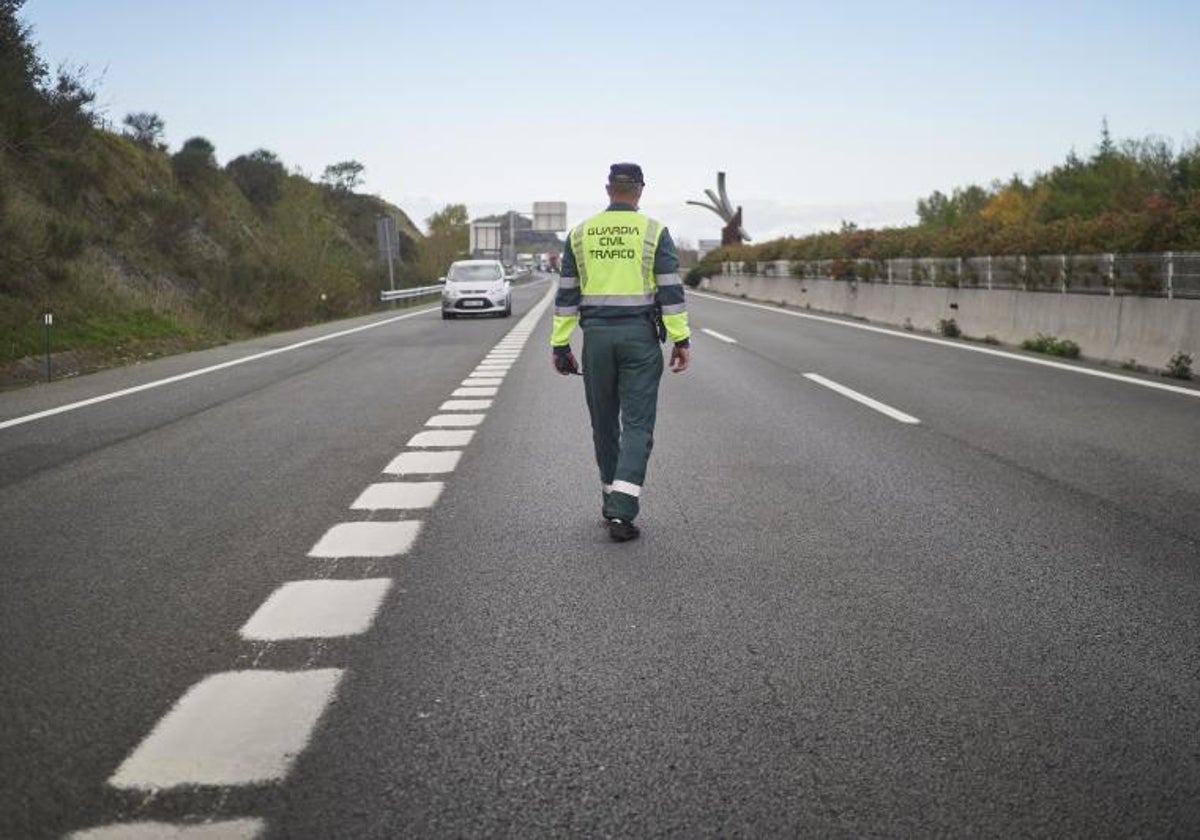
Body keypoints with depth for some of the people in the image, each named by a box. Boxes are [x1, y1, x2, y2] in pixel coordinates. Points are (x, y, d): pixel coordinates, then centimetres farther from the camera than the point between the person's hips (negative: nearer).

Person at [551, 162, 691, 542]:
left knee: (604, 422, 15)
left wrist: (560, 345, 9)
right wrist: (681, 340, -3)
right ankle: (621, 511, -14)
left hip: (597, 336, 3)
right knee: (637, 425, -3)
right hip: (640, 336, -2)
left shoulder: (580, 234, 6)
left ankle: (613, 499, 26)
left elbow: (566, 294, 5)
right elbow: (671, 289, -7)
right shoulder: (654, 232, -2)